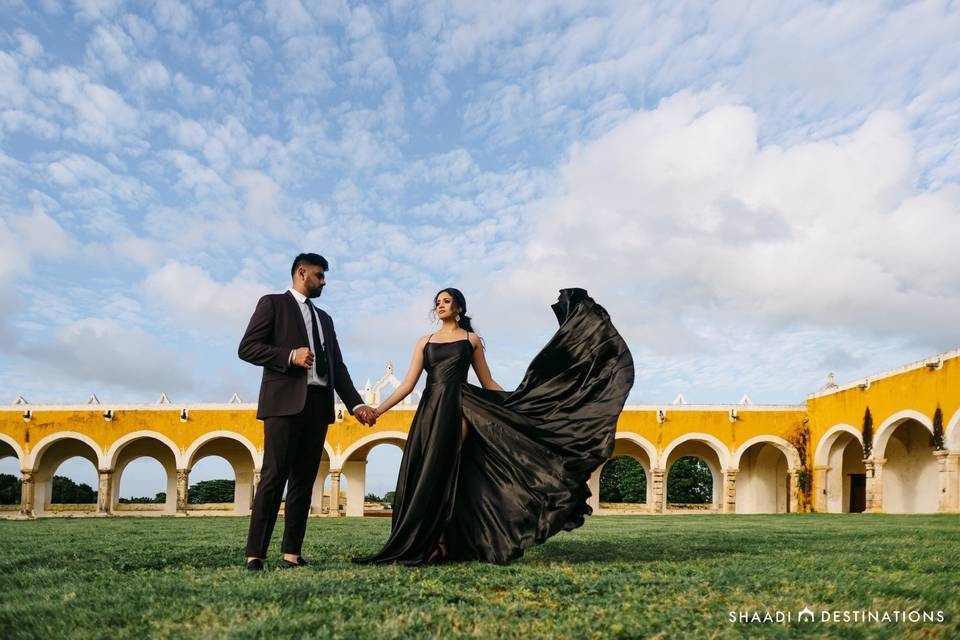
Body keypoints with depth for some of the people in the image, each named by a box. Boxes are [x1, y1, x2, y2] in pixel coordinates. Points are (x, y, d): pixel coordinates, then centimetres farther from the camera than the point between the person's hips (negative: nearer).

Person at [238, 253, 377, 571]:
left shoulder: (324, 318, 25)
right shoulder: (273, 303, 7)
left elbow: (338, 366, 18)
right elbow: (247, 347, -4)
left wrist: (356, 404, 7)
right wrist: (291, 355, -16)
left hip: (318, 404, 6)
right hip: (285, 401, -6)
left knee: (304, 480, 4)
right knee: (274, 476, -10)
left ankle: (291, 554, 6)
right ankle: (255, 554, -7)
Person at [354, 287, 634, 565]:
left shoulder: (472, 340, 11)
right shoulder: (425, 341, 16)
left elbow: (488, 384, 13)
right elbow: (408, 383, 9)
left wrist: (520, 402, 7)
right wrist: (378, 409, -1)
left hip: (458, 408, -3)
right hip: (429, 411, 3)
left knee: (443, 473, -10)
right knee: (425, 477, 0)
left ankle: (440, 544, -4)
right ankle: (429, 543, 8)